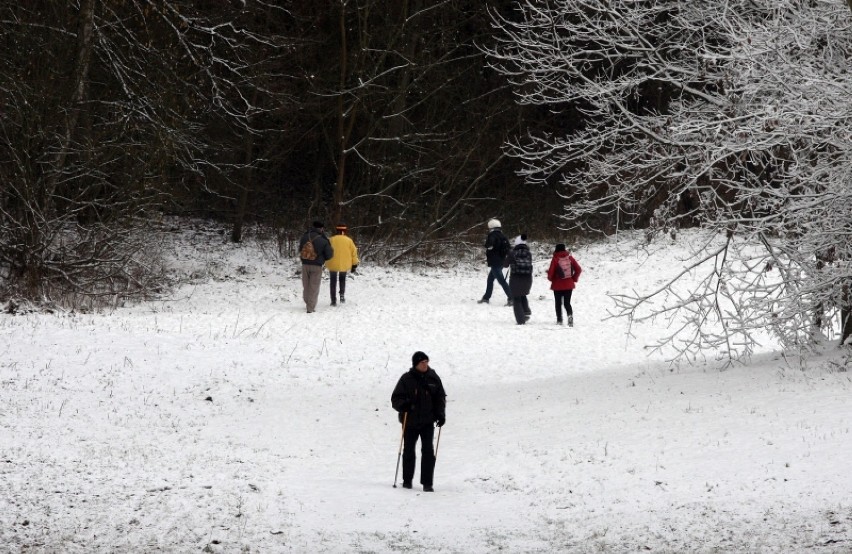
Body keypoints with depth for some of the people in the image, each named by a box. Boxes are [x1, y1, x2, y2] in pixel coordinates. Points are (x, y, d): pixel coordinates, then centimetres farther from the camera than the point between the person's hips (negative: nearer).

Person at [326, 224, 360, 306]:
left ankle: (333, 300, 7)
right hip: (345, 265, 1)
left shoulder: (331, 240, -2)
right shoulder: (349, 241, -1)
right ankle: (342, 295, 3)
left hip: (333, 265, -1)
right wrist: (354, 264, 7)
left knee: (333, 282, 12)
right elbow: (354, 252, 0)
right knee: (342, 279, 24)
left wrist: (326, 263, 18)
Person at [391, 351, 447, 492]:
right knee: (409, 451, 10)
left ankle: (427, 483, -6)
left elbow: (440, 397, 12)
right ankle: (407, 480, 26)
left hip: (428, 422, 1)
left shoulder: (433, 378, 2)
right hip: (410, 421, -1)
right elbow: (395, 398, -4)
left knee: (428, 451, -8)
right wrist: (403, 405, -25)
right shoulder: (406, 379, -5)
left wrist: (441, 415, 0)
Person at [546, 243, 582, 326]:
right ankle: (570, 315, -19)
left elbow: (551, 272, -13)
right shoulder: (570, 258, -2)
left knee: (558, 304, 12)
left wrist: (550, 278, 9)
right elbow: (578, 269, -1)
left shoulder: (555, 259, -12)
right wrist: (574, 279, 11)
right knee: (567, 303, 8)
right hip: (569, 285, 2)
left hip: (557, 285, -2)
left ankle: (559, 320, 10)